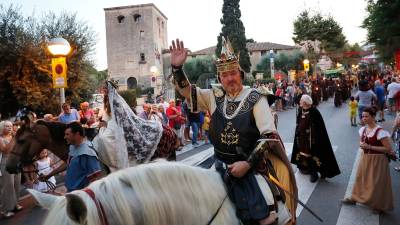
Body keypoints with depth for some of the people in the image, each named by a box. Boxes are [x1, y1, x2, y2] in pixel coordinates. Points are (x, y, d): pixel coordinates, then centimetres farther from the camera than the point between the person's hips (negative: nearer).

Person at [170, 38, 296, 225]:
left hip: (251, 166, -4)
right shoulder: (215, 97, 5)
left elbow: (269, 136, -12)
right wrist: (177, 67, -14)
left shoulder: (255, 98, -9)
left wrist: (247, 163, -20)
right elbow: (186, 91, 3)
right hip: (221, 166, 4)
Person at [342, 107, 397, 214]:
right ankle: (355, 198, 34)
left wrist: (370, 147, -23)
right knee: (361, 178, 18)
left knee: (376, 183, 5)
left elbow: (389, 149, -21)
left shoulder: (380, 132, -22)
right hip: (365, 158, 7)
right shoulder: (363, 129, -1)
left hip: (377, 160, -7)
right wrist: (362, 145, -8)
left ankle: (379, 205, 23)